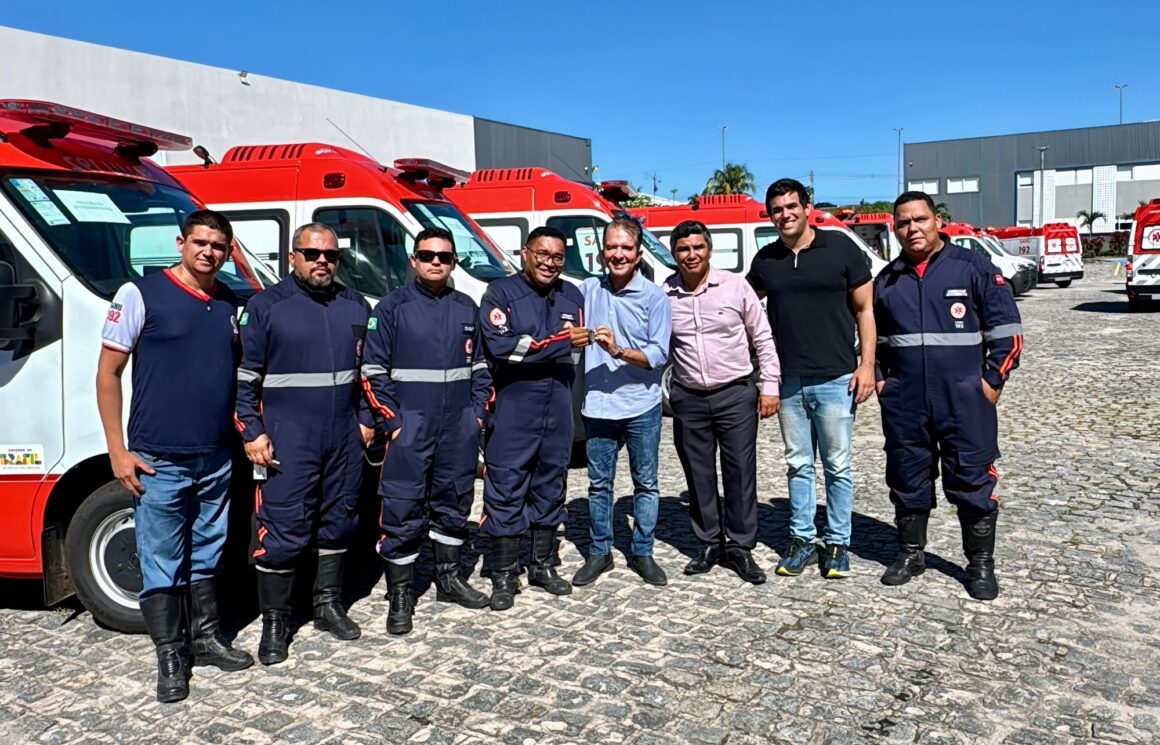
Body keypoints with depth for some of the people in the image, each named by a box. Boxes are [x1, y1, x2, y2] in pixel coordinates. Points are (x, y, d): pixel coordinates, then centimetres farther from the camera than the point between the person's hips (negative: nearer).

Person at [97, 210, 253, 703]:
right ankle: (169, 657, 18)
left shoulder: (231, 304, 9)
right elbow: (107, 374, -6)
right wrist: (118, 451, -10)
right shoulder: (140, 294, -6)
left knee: (207, 555, 17)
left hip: (217, 459, 5)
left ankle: (206, 638, 32)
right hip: (158, 460, -5)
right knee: (162, 564, 4)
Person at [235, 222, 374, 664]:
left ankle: (328, 605, 28)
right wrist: (252, 432, -9)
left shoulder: (355, 306, 10)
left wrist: (366, 420, 12)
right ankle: (274, 622, 10)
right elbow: (245, 376, -3)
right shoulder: (266, 306, -3)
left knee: (337, 523, 13)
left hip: (345, 438, 5)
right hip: (287, 441, -4)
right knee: (283, 530, -4)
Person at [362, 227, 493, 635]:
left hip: (460, 426, 5)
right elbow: (374, 370, -4)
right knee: (402, 510, -3)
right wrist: (393, 421, -9)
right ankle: (400, 596, 9)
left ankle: (448, 578, 31)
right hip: (410, 426, -4)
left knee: (454, 502, 14)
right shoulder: (392, 307, -2)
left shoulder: (466, 308, 11)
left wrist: (479, 411, 7)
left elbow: (479, 365, 17)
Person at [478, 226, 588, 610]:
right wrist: (559, 342, -16)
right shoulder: (501, 293, -4)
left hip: (558, 408, 5)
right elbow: (499, 347, -17)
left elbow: (575, 353, 13)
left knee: (551, 487, 13)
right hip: (513, 409, -5)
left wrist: (528, 350, -3)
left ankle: (543, 566, 27)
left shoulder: (572, 297, 11)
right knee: (506, 491, -1)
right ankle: (504, 577, 10)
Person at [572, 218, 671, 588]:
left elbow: (658, 356, -11)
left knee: (646, 483, 9)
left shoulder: (654, 298, -5)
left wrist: (619, 351, -24)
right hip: (598, 406, 2)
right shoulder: (588, 290, 4)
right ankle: (599, 552, 24)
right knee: (599, 483, 11)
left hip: (642, 407, -2)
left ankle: (642, 553, 23)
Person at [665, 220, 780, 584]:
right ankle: (709, 543, 24)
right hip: (688, 399, 2)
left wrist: (770, 385, -1)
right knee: (699, 475, 9)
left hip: (736, 394, -2)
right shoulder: (664, 295, 0)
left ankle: (740, 547, 14)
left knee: (741, 472, 2)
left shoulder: (735, 286, -3)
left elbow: (762, 338, 2)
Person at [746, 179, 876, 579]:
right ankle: (802, 539, 22)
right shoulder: (765, 260, 7)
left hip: (835, 379, -3)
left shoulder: (839, 247, -2)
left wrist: (867, 365, -7)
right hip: (788, 381, 3)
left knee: (837, 466, 6)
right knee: (798, 465, 11)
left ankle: (838, 543, 18)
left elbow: (865, 308, 1)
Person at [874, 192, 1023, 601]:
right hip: (903, 404, 4)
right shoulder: (887, 280, 11)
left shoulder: (973, 267, -1)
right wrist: (879, 379, 11)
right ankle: (910, 554, 26)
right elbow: (874, 337, 21)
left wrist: (992, 380, -6)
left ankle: (981, 563, 16)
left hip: (965, 401, -3)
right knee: (907, 480, 11)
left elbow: (1006, 327, -1)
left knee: (972, 481, 2)